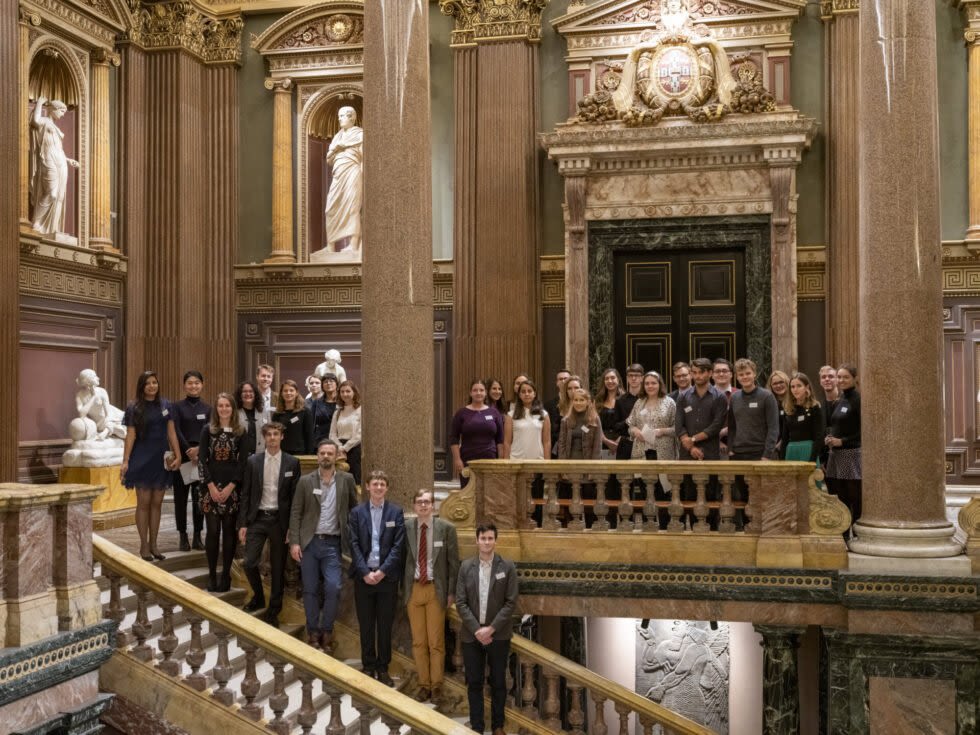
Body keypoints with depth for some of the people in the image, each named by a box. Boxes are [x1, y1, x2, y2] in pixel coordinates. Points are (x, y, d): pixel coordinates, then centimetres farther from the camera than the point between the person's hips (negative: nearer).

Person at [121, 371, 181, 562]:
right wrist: (125, 461, -9)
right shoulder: (134, 408, -2)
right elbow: (130, 436, -4)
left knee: (157, 503, 7)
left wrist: (178, 455, -1)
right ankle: (144, 545, 9)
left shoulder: (166, 406, 5)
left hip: (161, 459, 3)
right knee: (144, 502, 1)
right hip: (142, 459, -3)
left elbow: (171, 432, 6)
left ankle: (153, 544, 15)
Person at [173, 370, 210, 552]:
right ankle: (183, 536, 10)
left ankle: (197, 536, 12)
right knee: (181, 496, 2)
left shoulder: (207, 408, 8)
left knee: (199, 497, 4)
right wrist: (189, 452, -14)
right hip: (182, 456, -2)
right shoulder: (177, 407, 1)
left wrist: (198, 449, -16)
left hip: (201, 456, 2)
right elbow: (176, 432, -6)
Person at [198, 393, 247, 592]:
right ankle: (212, 575, 5)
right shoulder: (207, 430, 5)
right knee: (213, 530, -2)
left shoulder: (240, 431, 5)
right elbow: (203, 460, 0)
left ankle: (226, 575, 8)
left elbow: (243, 461, 1)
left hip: (233, 487, 0)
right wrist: (212, 486, -9)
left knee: (229, 530, 2)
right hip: (211, 486, 0)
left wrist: (230, 487, -9)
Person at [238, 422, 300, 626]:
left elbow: (295, 496, -1)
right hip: (257, 518, 1)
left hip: (279, 519, -1)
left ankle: (274, 610, 21)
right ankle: (258, 597, 25)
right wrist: (242, 524, -1)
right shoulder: (253, 461, 2)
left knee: (278, 567, 6)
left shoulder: (292, 463, -1)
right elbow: (246, 494, 4)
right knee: (250, 563, -3)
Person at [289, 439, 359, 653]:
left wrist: (353, 538, 1)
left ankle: (327, 632, 7)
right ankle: (313, 633, 20)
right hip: (309, 542, 1)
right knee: (310, 590, 6)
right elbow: (296, 513, 2)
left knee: (333, 588, -10)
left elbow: (354, 509, 8)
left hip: (333, 543, 0)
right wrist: (294, 542, -6)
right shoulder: (305, 481, 2)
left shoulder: (346, 480, 3)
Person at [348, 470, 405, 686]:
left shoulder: (396, 512, 2)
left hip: (387, 576, 0)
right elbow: (354, 545, -1)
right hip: (363, 576, 1)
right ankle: (368, 666, 18)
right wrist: (365, 572, -11)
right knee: (366, 625, 7)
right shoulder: (357, 513, 4)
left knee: (385, 625, 5)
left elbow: (398, 546, -4)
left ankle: (383, 668, 15)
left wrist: (382, 571, -12)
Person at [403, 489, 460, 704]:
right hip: (414, 589, 2)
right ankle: (423, 684, 19)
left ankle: (436, 685, 16)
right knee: (418, 641, 8)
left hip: (436, 590, -2)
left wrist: (452, 592, -2)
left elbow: (453, 562, 0)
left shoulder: (446, 528, -3)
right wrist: (403, 589, 0)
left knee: (436, 641, 3)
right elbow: (402, 558, 4)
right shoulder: (405, 527, 0)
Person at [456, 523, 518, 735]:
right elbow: (460, 603, -2)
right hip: (472, 635, 1)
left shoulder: (507, 567, -5)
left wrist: (491, 629, -14)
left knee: (498, 682, 9)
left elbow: (511, 603, -8)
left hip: (498, 635, -1)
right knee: (474, 682, 8)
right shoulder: (466, 566, 0)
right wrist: (477, 630, -12)